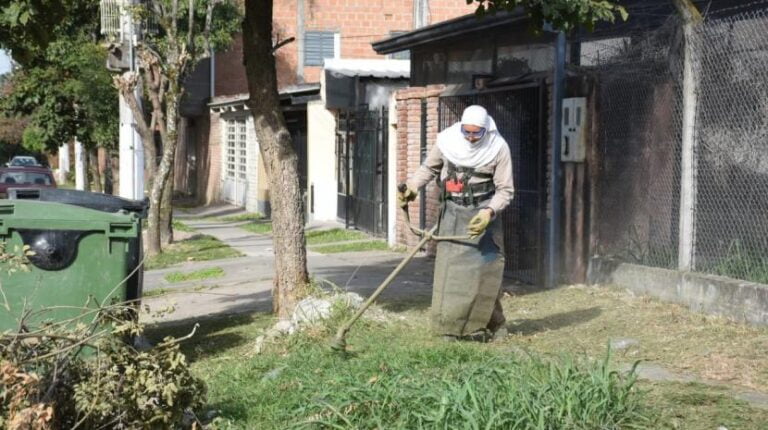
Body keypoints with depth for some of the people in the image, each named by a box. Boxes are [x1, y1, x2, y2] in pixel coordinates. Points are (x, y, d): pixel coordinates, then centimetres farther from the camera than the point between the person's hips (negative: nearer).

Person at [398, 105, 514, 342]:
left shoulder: (498, 148, -12)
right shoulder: (447, 140, -8)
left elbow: (505, 190, -8)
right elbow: (429, 168, 11)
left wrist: (489, 213, -24)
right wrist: (411, 188, -5)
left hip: (483, 213, -2)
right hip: (453, 212, 2)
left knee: (485, 267, -3)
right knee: (449, 266, -3)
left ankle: (486, 324, 11)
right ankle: (451, 326, 4)